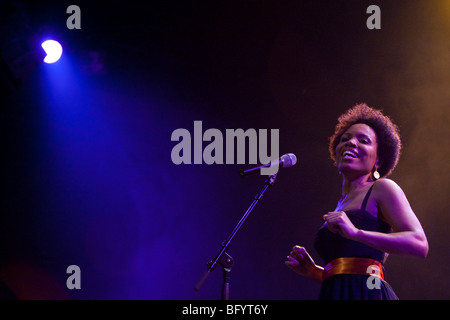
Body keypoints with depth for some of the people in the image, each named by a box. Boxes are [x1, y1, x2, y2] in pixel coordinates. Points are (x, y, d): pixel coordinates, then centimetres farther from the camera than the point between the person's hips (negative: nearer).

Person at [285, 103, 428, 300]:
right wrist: (313, 271, 7)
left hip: (367, 293, -6)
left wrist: (356, 233, -18)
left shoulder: (381, 189, 3)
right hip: (335, 295, 6)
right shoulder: (341, 205, 23)